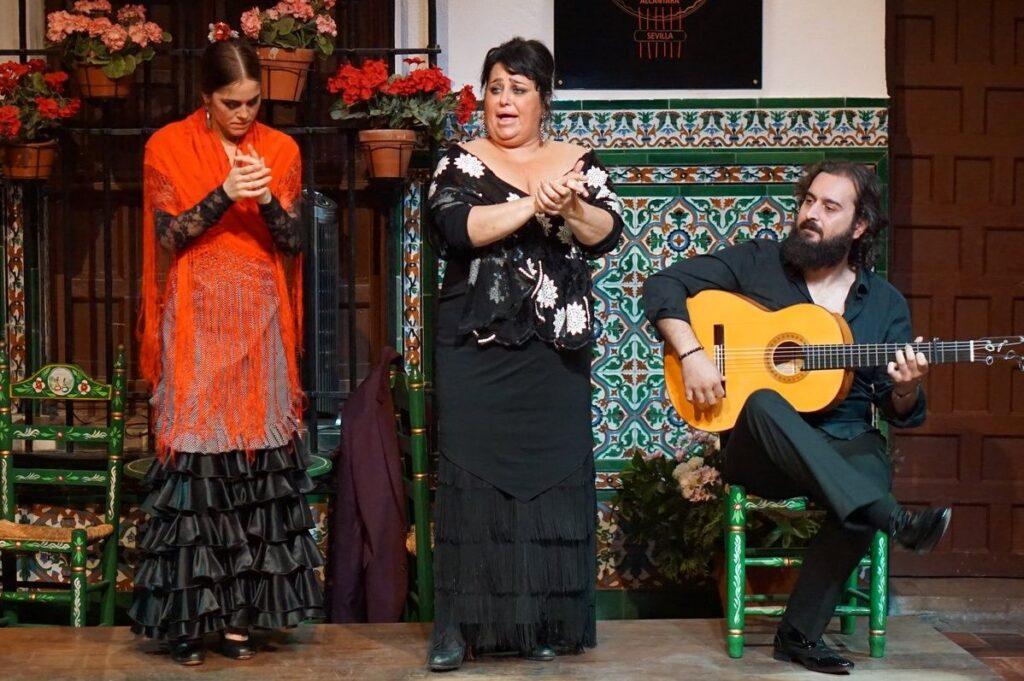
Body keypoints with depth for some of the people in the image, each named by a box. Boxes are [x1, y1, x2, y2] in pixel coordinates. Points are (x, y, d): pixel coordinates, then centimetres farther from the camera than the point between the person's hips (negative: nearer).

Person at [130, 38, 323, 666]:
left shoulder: (281, 150, 8)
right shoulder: (169, 147, 1)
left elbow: (293, 244, 6)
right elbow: (167, 237, -6)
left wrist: (268, 200, -14)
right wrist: (224, 194, -19)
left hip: (260, 323, 3)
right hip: (197, 323, -2)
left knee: (258, 456, 0)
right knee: (194, 455, -6)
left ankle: (238, 609, 7)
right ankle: (186, 617, 0)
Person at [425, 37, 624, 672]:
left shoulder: (579, 162, 10)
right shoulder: (461, 161, 4)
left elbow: (609, 233, -2)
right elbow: (457, 226, -14)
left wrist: (571, 207, -21)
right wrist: (534, 204, -21)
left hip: (555, 350, 2)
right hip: (477, 347, -2)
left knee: (553, 475, 1)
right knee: (472, 474, -4)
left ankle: (544, 620, 9)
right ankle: (458, 620, 1)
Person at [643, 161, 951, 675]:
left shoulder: (885, 304, 9)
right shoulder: (757, 262, 3)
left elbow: (902, 416, 9)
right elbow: (662, 286, -1)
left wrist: (906, 389, -15)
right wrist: (692, 354, -16)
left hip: (846, 445, 2)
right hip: (760, 451, -1)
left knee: (871, 477, -34)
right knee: (763, 405, -37)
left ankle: (800, 632, -19)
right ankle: (895, 521, -46)